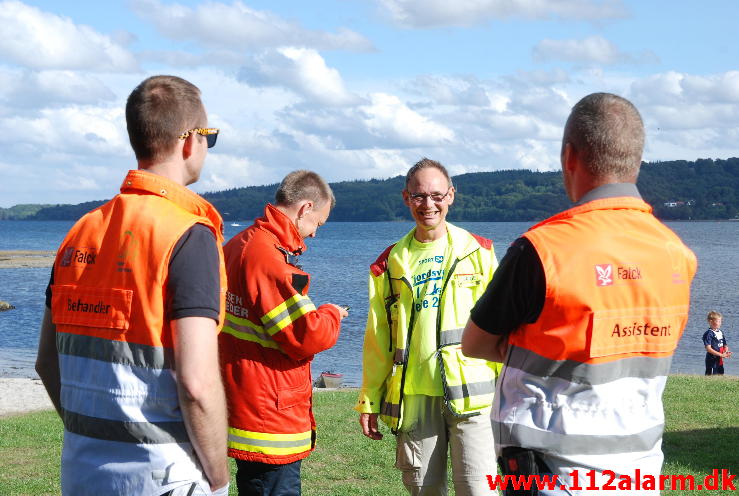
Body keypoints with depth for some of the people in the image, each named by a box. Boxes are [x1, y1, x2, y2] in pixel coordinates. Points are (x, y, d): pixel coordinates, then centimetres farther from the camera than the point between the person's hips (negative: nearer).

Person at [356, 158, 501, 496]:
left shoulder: (477, 252, 5)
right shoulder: (391, 263, 10)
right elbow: (377, 339, 13)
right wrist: (369, 400, 11)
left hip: (469, 392, -2)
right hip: (413, 396, 2)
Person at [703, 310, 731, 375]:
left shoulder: (720, 333, 11)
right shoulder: (708, 334, -13)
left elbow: (725, 345, 18)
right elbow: (708, 348, -19)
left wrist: (726, 352, -5)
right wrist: (721, 354, -21)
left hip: (720, 360, 8)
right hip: (712, 360, -8)